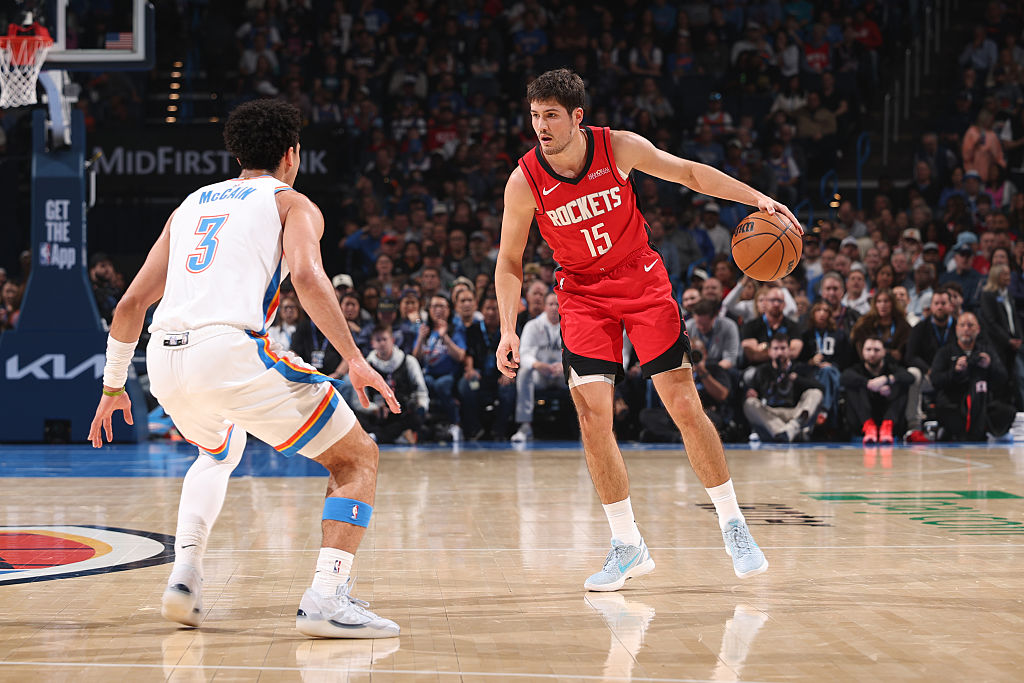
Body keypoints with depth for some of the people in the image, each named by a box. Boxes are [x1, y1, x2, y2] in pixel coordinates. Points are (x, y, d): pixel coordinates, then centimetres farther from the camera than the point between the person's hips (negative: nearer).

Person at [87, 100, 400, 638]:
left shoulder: (191, 205, 28)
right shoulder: (292, 204, 13)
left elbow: (132, 302, 25)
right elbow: (307, 277, -10)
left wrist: (113, 386, 34)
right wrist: (353, 359, -12)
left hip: (164, 357, 6)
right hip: (231, 350, -6)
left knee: (219, 452, 38)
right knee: (357, 458, 6)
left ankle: (185, 575, 19)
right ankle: (327, 598, -13)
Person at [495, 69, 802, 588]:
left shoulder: (619, 147, -15)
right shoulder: (524, 181, -15)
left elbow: (690, 173, -1)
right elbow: (509, 260, -4)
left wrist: (757, 198, -9)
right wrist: (508, 329, -15)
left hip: (642, 281, 0)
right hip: (582, 293, 0)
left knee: (684, 405, -5)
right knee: (592, 416, -12)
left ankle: (734, 527, 8)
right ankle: (627, 546, 1)